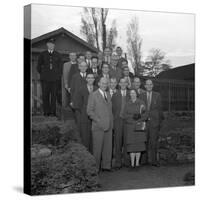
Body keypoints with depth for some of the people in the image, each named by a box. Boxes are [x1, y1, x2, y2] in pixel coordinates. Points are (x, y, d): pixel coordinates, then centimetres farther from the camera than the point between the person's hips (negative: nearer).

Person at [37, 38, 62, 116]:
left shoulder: (58, 55, 12)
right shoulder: (42, 54, 10)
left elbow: (60, 66, 16)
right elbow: (38, 66, 14)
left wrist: (58, 75, 8)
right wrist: (42, 74, 8)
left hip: (55, 78, 0)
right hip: (45, 78, 0)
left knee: (54, 95, -1)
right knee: (45, 95, 0)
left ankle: (53, 112, 5)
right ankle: (46, 112, 7)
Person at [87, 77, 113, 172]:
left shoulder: (108, 95, 16)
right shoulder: (93, 95, -3)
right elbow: (89, 111, -7)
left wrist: (111, 121, 7)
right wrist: (98, 121, -13)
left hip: (108, 126, 6)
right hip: (98, 126, -5)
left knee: (108, 146, 6)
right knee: (98, 147, -1)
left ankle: (106, 166, 15)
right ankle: (96, 167, 9)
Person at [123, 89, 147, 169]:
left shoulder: (141, 103, 1)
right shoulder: (127, 104, 6)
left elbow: (145, 115, 0)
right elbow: (124, 116, 0)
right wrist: (132, 116, -14)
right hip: (130, 127, 1)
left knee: (139, 144, 0)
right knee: (131, 145, -2)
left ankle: (137, 163, 9)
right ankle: (132, 163, 5)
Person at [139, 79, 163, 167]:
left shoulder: (157, 95, 7)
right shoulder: (141, 96, 8)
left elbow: (159, 108, 8)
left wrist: (160, 120, 6)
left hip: (154, 121, -1)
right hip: (144, 121, 1)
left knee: (154, 141, -5)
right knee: (146, 142, 3)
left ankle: (153, 160, 0)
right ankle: (147, 159, 11)